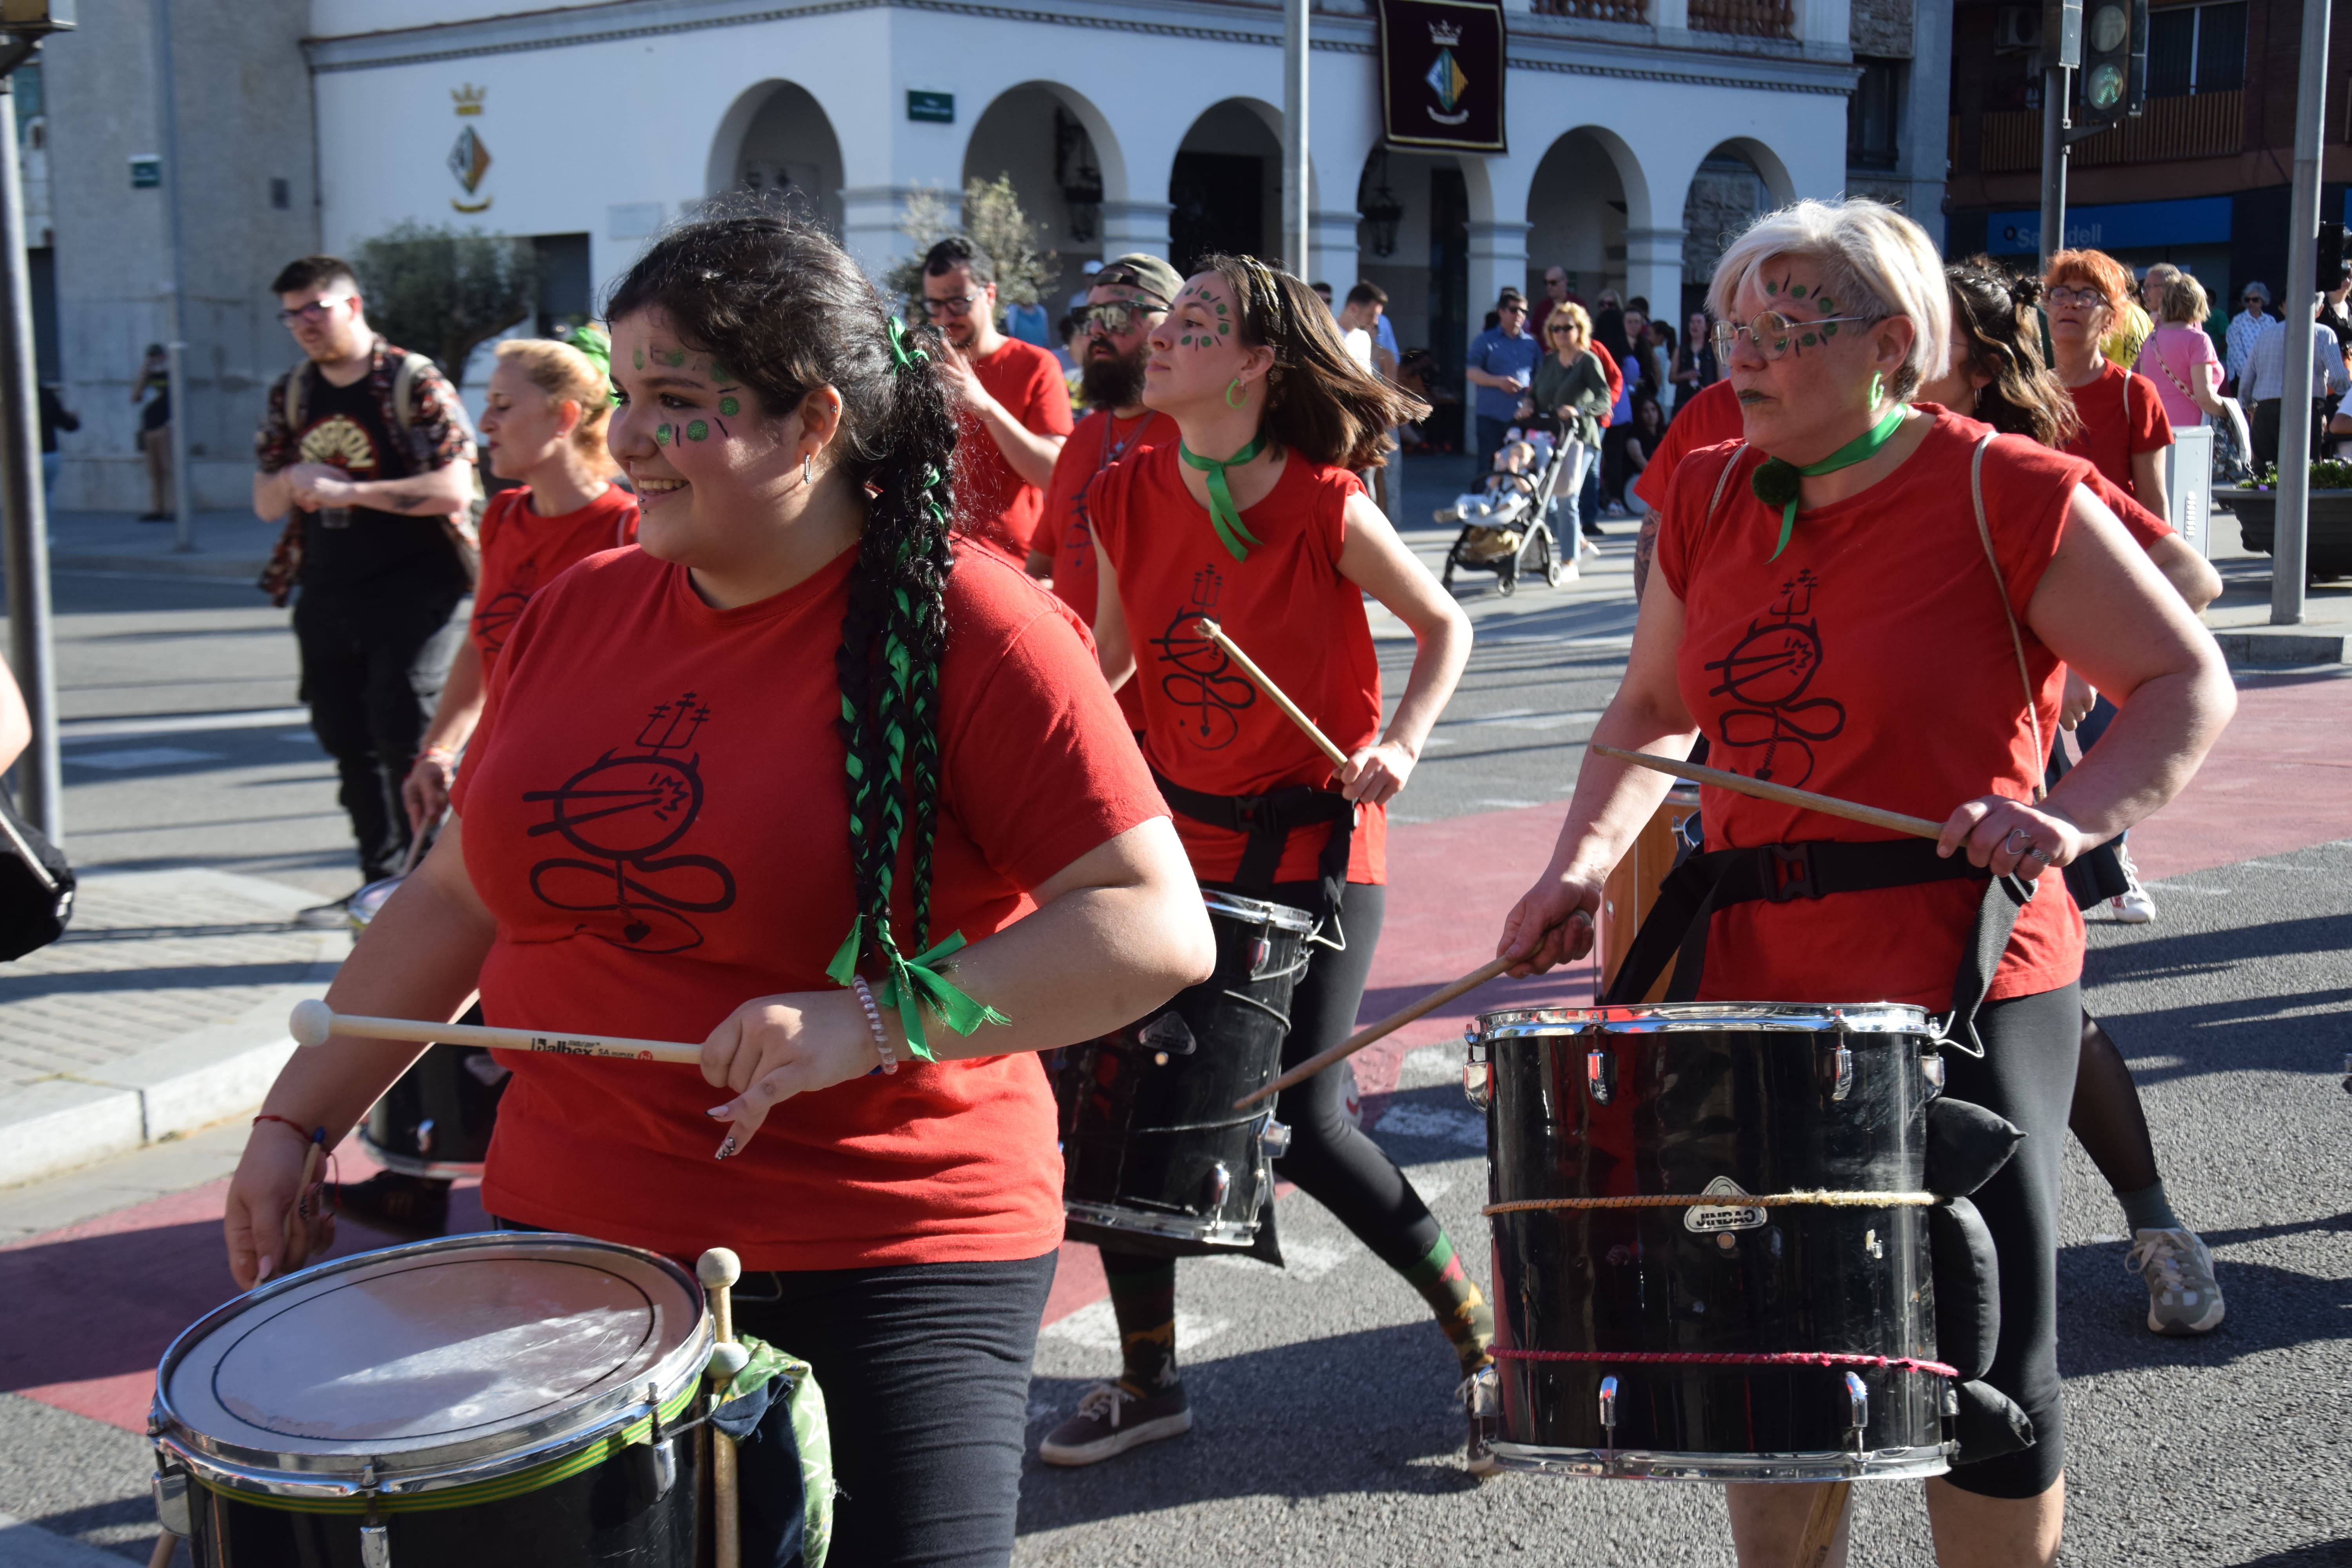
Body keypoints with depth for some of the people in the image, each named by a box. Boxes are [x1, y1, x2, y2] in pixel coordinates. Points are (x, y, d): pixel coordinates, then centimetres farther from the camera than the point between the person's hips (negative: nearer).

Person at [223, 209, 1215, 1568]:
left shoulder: (966, 628, -13)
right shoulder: (581, 613, 5)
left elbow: (1161, 932, -17)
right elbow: (459, 896, 14)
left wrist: (875, 1019, -26)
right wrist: (298, 1117, 11)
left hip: (886, 1265, -5)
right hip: (570, 1234, 6)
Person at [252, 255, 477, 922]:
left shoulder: (415, 382, -7)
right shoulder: (291, 393, 12)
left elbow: (453, 490, -17)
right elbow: (264, 503, 14)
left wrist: (350, 491, -19)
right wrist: (292, 480, -9)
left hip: (412, 594, -7)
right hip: (329, 598, 7)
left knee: (407, 740, -11)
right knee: (348, 741, 10)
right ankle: (379, 881, 20)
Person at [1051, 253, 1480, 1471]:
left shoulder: (1327, 505, -16)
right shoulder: (1127, 499, -2)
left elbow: (1444, 626, -2)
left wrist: (1400, 744, -17)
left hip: (1312, 846, -5)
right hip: (1173, 835, 5)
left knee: (1299, 1121, -6)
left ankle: (1471, 1314, 20)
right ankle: (1147, 1379, 22)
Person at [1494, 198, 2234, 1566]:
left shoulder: (2006, 493, -10)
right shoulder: (1708, 499, 6)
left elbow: (2190, 685, -6)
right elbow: (1653, 708, 16)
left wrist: (2074, 816, -23)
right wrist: (1585, 860, 0)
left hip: (1963, 987, -5)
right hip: (1755, 986, 5)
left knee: (1988, 1359, 5)